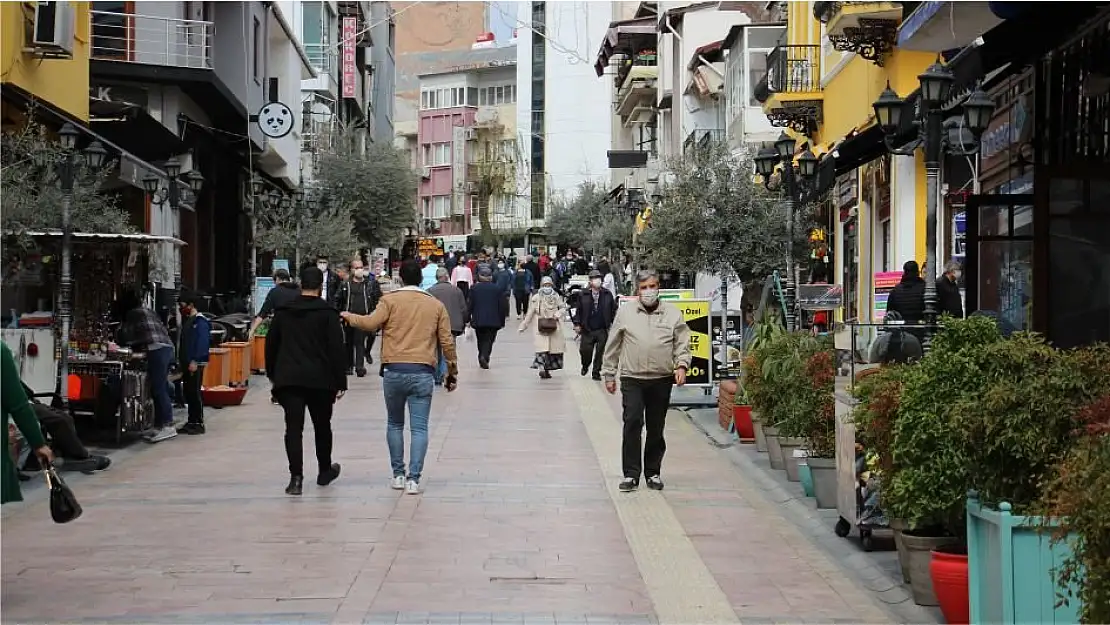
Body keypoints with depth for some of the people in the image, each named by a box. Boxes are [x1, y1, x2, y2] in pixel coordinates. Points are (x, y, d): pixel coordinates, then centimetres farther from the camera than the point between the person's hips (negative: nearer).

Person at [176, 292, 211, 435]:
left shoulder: (200, 322, -12)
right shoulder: (186, 321, 17)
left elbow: (202, 343, -20)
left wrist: (194, 361, -24)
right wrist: (181, 361, 16)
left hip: (195, 364, -9)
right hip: (186, 363, 9)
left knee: (195, 392, -7)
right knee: (188, 392, 11)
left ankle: (199, 423, -4)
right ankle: (191, 422, 17)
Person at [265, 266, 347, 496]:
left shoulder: (283, 312, 8)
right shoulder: (328, 313, -4)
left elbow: (271, 345, 14)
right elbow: (337, 349, -8)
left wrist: (273, 375, 25)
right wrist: (340, 382, -4)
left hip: (288, 379, 2)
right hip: (319, 380, -2)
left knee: (293, 428, -2)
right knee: (322, 426, 16)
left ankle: (296, 477, -14)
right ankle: (325, 471, 31)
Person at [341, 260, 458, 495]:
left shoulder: (390, 300, 0)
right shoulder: (436, 305, 8)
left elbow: (371, 323, -12)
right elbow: (447, 342, 9)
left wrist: (348, 317, 7)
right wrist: (452, 372, 18)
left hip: (394, 371, -1)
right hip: (423, 372, 1)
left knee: (395, 424, 16)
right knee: (419, 428, 2)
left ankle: (398, 475, 17)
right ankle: (413, 478, -5)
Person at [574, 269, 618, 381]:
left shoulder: (607, 294, 4)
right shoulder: (583, 295, 1)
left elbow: (614, 309, 9)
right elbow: (578, 310, 4)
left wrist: (612, 323, 4)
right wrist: (577, 323, -1)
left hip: (602, 330, 1)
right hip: (587, 330, -1)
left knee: (600, 351, 1)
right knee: (585, 350, 0)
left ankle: (596, 372, 15)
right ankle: (585, 366, 30)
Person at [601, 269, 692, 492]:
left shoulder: (673, 314, 6)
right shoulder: (625, 312, 5)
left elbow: (682, 344, 7)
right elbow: (613, 346, 10)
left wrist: (681, 365, -10)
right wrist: (609, 375, 9)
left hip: (662, 380, 1)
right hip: (632, 379, -1)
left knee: (656, 428, 8)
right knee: (632, 423, -10)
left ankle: (653, 472, 19)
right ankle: (631, 474, -5)